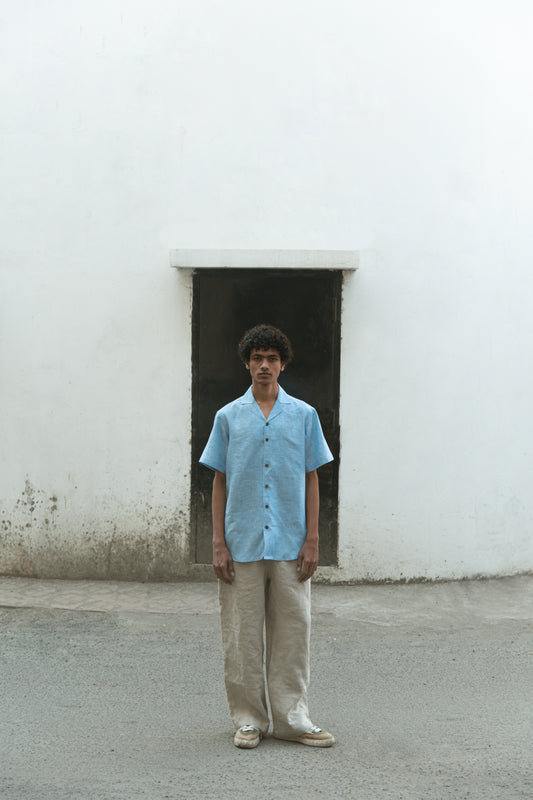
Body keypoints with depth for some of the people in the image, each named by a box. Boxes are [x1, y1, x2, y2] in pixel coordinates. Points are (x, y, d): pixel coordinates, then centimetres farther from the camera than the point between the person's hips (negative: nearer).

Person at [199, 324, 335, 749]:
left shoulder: (304, 416, 6)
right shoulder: (229, 417, 5)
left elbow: (311, 479, 7)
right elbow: (220, 481, 6)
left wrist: (312, 540, 1)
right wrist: (218, 543, 0)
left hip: (289, 544, 0)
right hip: (242, 543, 0)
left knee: (292, 630, 4)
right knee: (242, 634, 4)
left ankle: (291, 717, 14)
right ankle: (249, 718, 16)